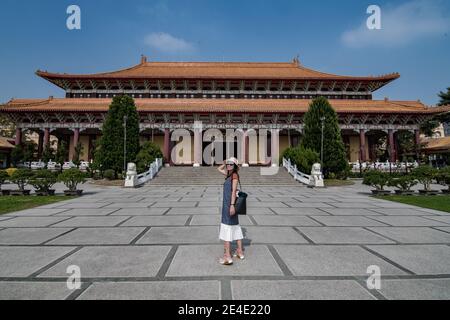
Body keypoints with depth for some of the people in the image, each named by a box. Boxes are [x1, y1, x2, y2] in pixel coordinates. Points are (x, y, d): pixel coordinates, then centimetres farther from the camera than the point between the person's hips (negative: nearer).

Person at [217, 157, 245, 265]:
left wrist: (232, 205, -23)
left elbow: (234, 191, -18)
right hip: (227, 204, 9)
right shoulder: (229, 175, 13)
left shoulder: (235, 175, -10)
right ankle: (240, 252, 26)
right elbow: (219, 169, 29)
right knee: (235, 226, 14)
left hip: (229, 204, -9)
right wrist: (225, 163, 12)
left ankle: (227, 256, -4)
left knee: (226, 228, -8)